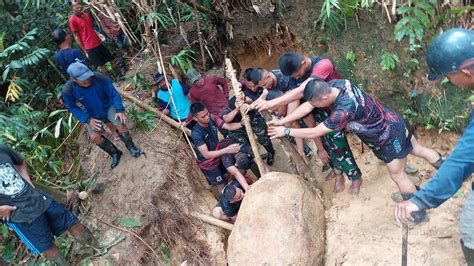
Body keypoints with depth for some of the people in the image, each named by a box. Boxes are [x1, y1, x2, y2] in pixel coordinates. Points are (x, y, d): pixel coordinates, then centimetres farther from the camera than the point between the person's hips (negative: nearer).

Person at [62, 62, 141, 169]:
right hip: (92, 114, 1)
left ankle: (131, 146, 8)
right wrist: (87, 119, -22)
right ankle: (115, 153, 11)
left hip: (108, 106, -1)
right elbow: (72, 107, -12)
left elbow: (113, 93, -19)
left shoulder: (99, 78, -31)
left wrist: (120, 110, -27)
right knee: (95, 137, -13)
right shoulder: (68, 90, -28)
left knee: (120, 124, -21)